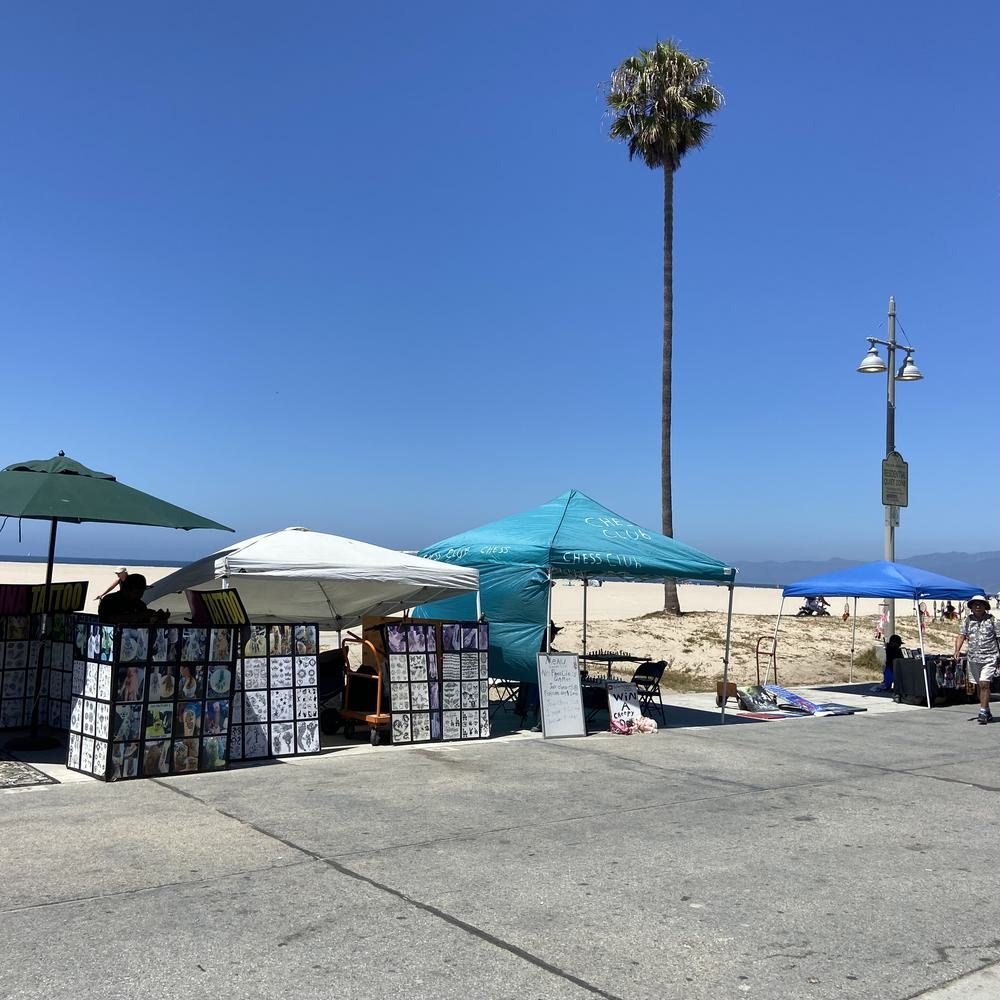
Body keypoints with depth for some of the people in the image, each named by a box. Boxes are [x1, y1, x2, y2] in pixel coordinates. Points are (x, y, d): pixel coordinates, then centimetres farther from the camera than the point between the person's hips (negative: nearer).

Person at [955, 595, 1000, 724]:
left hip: (989, 658, -4)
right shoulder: (968, 620, 6)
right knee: (980, 686, 12)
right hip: (973, 658, 4)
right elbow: (961, 636, 4)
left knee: (984, 684, -13)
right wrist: (957, 650, -12)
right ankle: (987, 712, 24)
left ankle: (983, 713, -9)